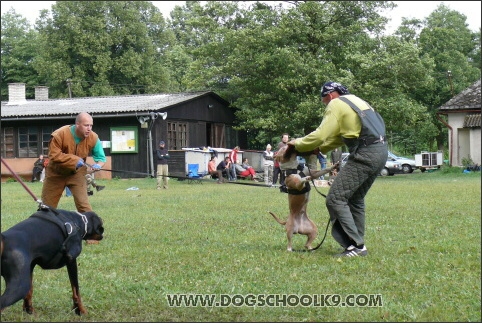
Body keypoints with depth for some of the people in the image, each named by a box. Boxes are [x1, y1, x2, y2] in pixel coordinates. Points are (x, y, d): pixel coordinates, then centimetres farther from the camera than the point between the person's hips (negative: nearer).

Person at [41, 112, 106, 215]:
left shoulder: (93, 138, -17)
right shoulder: (60, 134, -25)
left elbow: (101, 157, -9)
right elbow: (54, 155, -27)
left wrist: (98, 165, -33)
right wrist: (74, 160, -36)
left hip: (77, 173, 1)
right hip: (56, 173, -1)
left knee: (83, 203, -15)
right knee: (47, 206, 7)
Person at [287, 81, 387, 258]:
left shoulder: (336, 105, -3)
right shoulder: (355, 101, 25)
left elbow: (320, 135, -10)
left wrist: (298, 144, 5)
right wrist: (321, 148, 24)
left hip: (364, 155, -10)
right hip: (381, 152, 10)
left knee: (336, 199, -6)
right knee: (355, 199, 20)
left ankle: (356, 246, -10)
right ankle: (358, 243, 22)